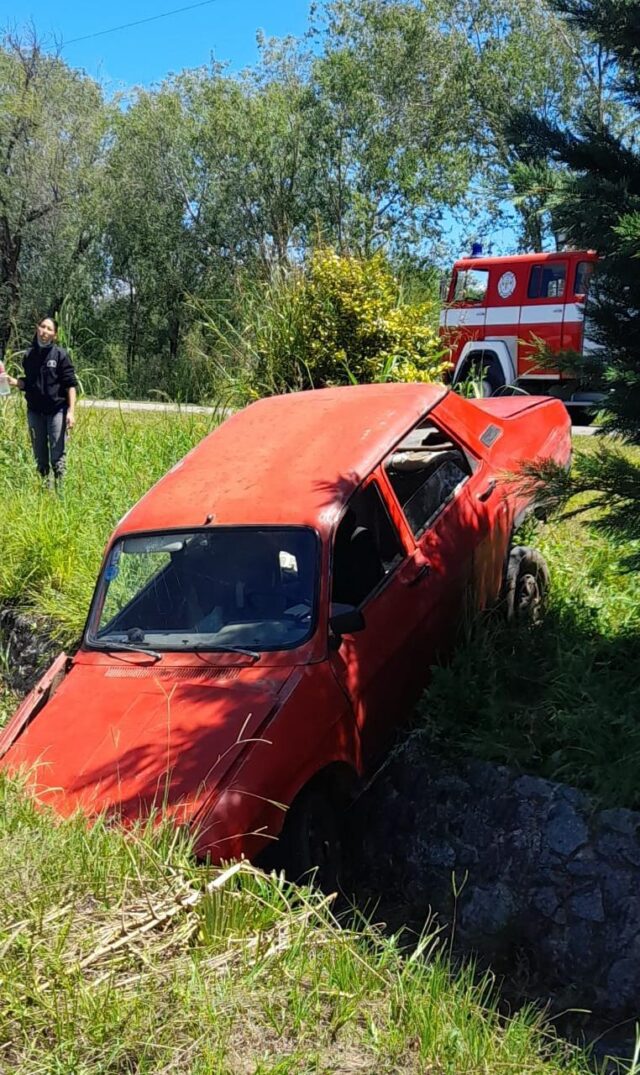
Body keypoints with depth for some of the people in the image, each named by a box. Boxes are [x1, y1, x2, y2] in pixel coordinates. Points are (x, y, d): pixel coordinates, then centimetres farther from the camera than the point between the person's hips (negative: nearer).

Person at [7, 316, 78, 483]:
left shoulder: (60, 354, -5)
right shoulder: (29, 355, 6)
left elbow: (71, 384, -7)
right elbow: (27, 383, 15)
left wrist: (71, 411, -13)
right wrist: (14, 382, -6)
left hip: (57, 411, -4)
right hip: (34, 411, 4)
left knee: (57, 457, -3)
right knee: (40, 457, 11)